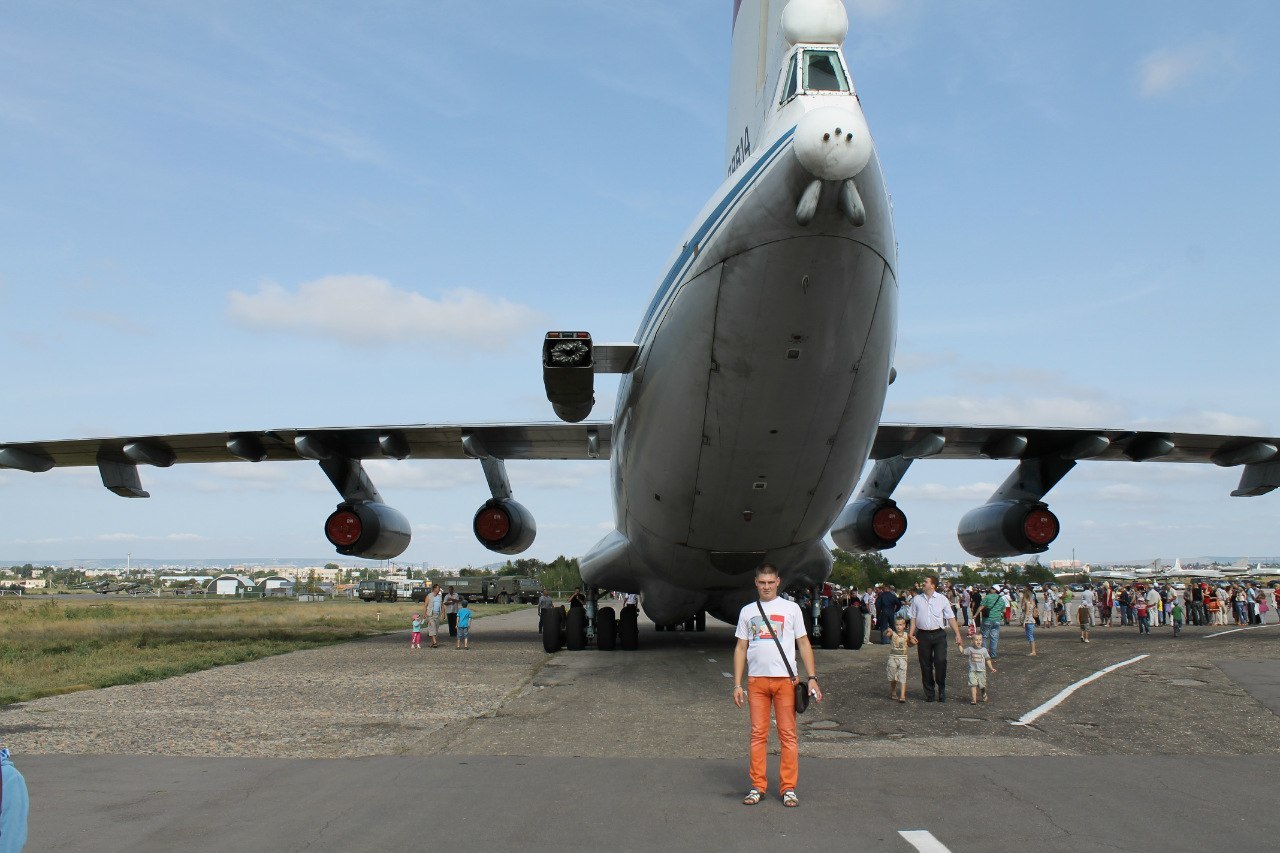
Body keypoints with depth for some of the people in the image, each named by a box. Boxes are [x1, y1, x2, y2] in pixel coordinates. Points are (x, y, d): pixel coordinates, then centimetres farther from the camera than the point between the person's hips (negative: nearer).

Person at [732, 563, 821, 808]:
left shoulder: (791, 608, 6)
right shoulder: (747, 611, 11)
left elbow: (803, 644, 7)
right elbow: (741, 648, 12)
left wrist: (812, 677, -2)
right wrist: (737, 684, 5)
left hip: (785, 678, -2)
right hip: (756, 680, 2)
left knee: (788, 734, 0)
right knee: (758, 735, 4)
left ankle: (788, 788, 7)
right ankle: (758, 786, 11)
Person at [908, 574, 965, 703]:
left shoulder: (942, 599, 3)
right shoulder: (917, 599, 7)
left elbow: (951, 618, 4)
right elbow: (913, 618, 9)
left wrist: (958, 635, -1)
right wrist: (911, 634, -1)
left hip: (939, 634, -2)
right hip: (923, 634, 2)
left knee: (940, 661, -12)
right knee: (926, 665, 5)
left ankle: (942, 690, 7)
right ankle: (929, 692, 15)